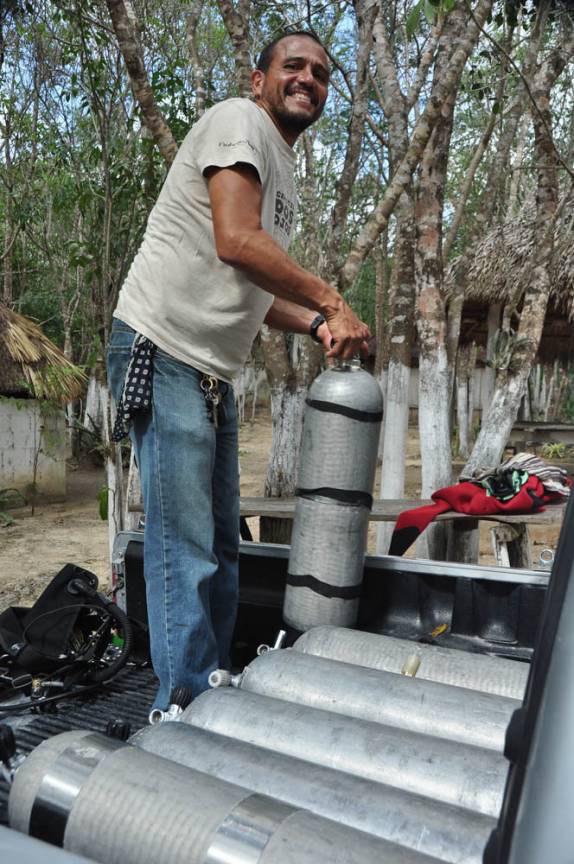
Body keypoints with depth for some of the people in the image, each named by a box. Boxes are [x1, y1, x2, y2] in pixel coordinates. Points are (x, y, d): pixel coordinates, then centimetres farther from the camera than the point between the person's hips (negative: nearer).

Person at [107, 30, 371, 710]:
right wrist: (332, 301, -13)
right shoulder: (240, 120, -5)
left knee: (220, 546, 12)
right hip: (163, 354, -10)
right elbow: (236, 242, -21)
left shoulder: (282, 174, 24)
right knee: (185, 551, -9)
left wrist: (315, 324, 6)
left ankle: (212, 694, 24)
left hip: (213, 374, 10)